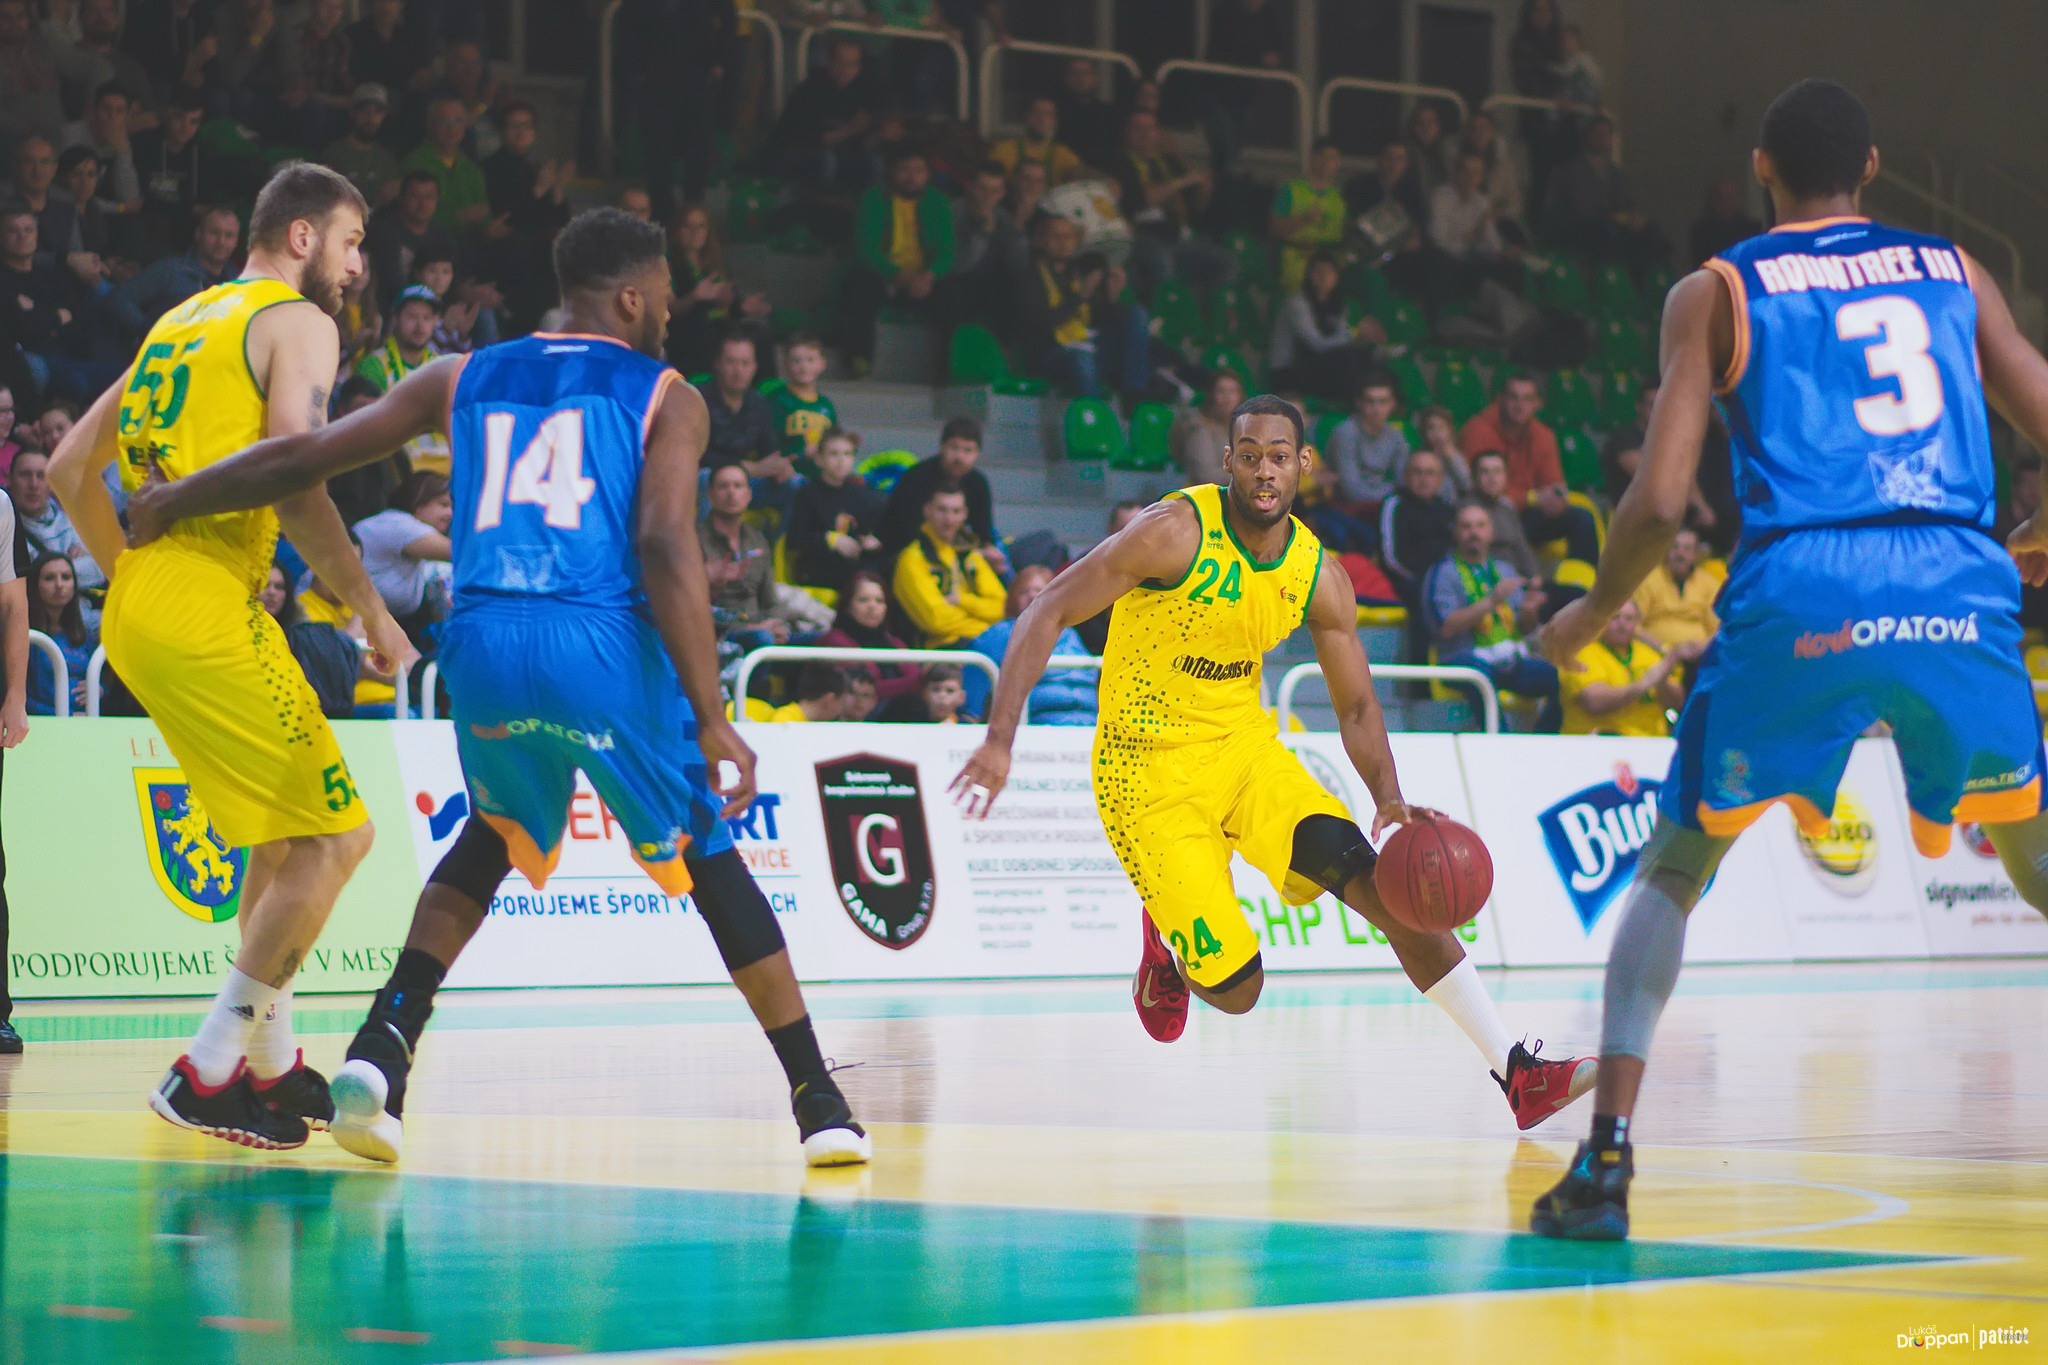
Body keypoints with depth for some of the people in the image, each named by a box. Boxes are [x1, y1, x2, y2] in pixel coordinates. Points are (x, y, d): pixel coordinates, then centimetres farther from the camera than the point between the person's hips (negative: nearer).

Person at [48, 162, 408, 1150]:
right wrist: (370, 608, -8)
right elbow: (294, 480, -16)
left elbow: (70, 468, 24)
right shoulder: (298, 323, -1)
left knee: (285, 835, 22)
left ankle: (271, 1063, 25)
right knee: (334, 836, -3)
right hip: (210, 611, -9)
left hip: (136, 611, 9)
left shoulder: (182, 321, 23)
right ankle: (209, 1070, -6)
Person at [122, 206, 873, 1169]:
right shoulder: (666, 396, 10)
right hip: (605, 646, -3)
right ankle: (819, 1105, 11)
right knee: (708, 861, 15)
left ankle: (381, 1053, 11)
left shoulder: (463, 379, 21)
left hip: (481, 644, 3)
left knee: (493, 838, 30)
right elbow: (665, 544, -6)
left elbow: (304, 458, 16)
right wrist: (713, 720, -10)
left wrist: (173, 503, 32)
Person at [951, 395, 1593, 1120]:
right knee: (1236, 989, -11)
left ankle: (1514, 1071, -11)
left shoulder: (1319, 576, -3)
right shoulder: (1175, 532, -18)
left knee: (1378, 880, -15)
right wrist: (1000, 740, -28)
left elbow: (1356, 706, 6)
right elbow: (1046, 615, -17)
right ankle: (1166, 944, 27)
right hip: (1148, 767, -5)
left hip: (1244, 743, 5)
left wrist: (1389, 797, -15)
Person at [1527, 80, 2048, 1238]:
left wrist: (1592, 614, 21)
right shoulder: (1952, 272, 19)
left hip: (1800, 603, -1)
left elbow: (1661, 502, 3)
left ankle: (1607, 1158, 3)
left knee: (1674, 869, 16)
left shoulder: (1716, 293, 12)